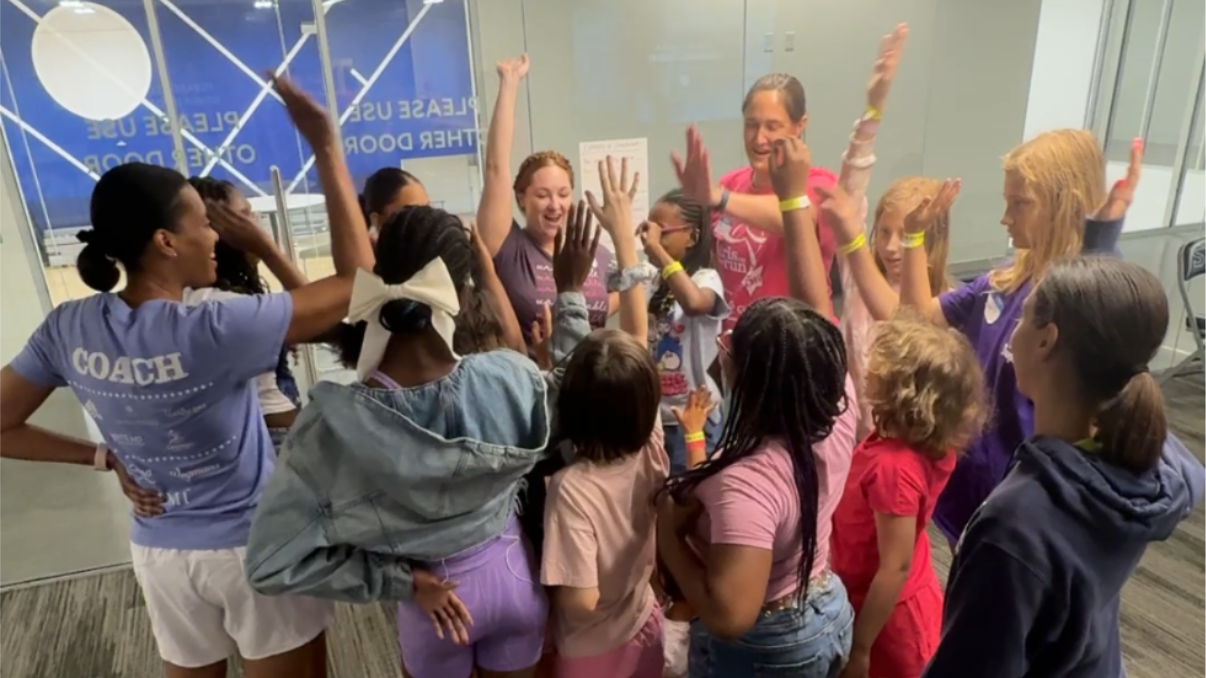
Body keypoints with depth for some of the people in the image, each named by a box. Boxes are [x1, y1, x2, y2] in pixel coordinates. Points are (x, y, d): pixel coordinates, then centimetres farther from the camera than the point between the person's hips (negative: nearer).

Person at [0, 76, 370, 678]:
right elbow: (355, 279, -25)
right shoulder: (216, 331, -28)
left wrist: (105, 458, 1)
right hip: (256, 548, -5)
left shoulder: (68, 328, -10)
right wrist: (327, 149, -24)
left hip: (158, 552, 6)